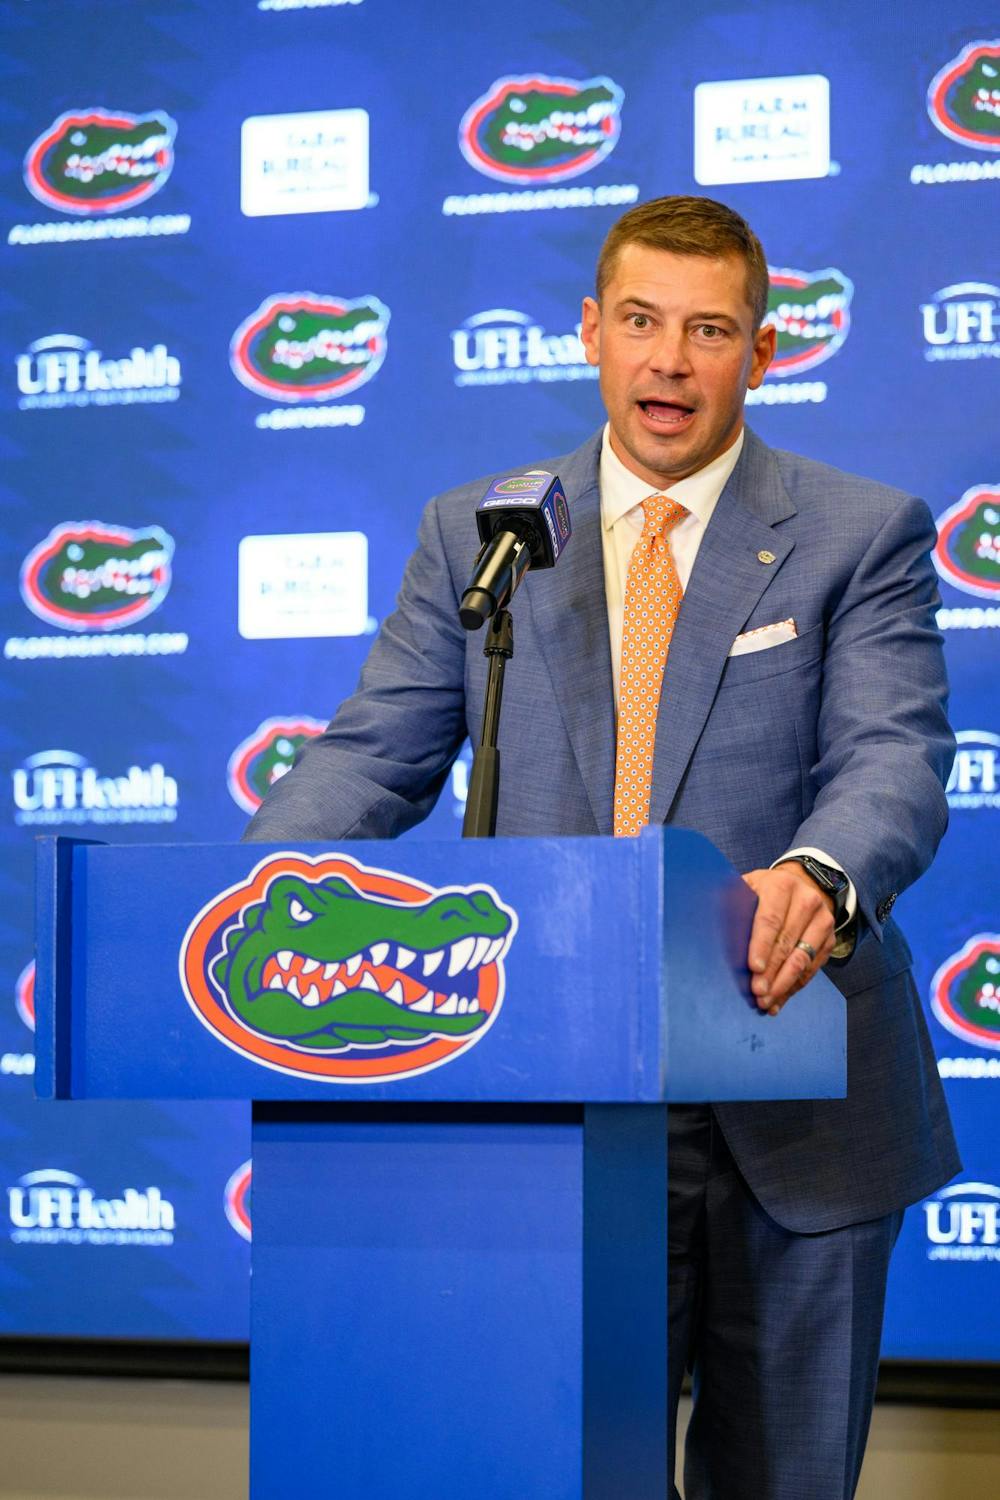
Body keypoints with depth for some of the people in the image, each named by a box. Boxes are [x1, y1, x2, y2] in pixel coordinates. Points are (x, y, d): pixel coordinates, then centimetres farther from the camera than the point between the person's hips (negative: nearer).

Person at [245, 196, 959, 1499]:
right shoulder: (473, 534, 9)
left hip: (789, 1093, -1)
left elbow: (894, 756, -10)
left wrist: (818, 875, -34)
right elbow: (376, 754, 4)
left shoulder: (862, 535, 3)